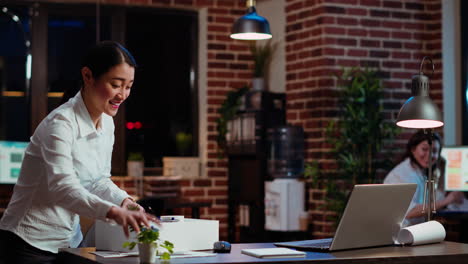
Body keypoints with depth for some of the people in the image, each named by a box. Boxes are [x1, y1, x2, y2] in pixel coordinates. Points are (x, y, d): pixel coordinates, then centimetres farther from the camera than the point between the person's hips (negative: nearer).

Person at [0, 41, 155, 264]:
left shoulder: (107, 124, 3)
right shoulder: (60, 124, -21)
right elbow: (62, 186, -34)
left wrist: (124, 201, -9)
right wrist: (113, 212, -48)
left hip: (70, 239, 7)